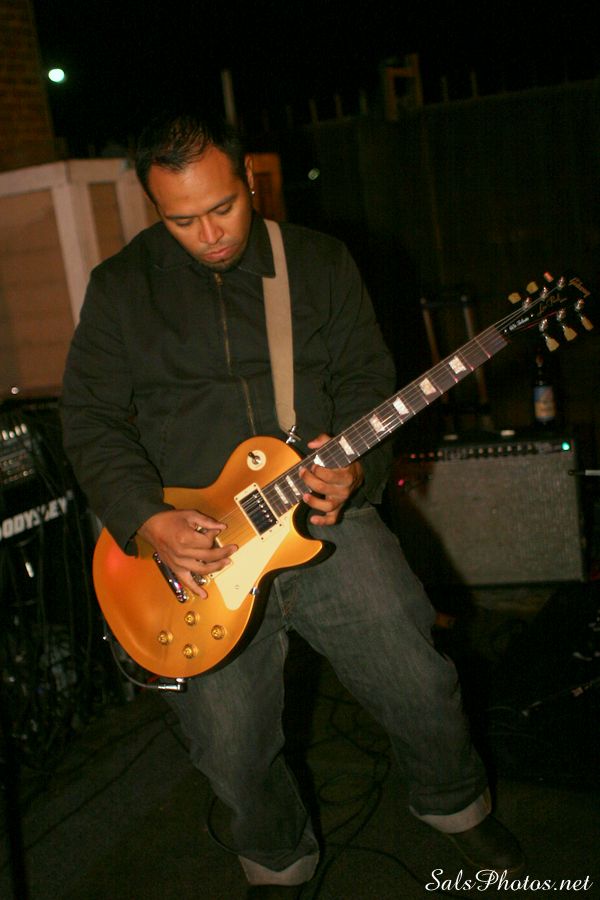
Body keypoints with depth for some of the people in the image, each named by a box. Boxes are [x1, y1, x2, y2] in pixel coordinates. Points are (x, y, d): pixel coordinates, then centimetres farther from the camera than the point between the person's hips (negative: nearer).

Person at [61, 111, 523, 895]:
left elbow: (367, 381, 5)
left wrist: (354, 468, -15)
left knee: (420, 689, 3)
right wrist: (148, 521, -14)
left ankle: (456, 805, 37)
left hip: (328, 515, 1)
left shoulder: (321, 262, 5)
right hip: (195, 545, 0)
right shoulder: (119, 287, 2)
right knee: (232, 752, 5)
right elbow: (91, 419, 0)